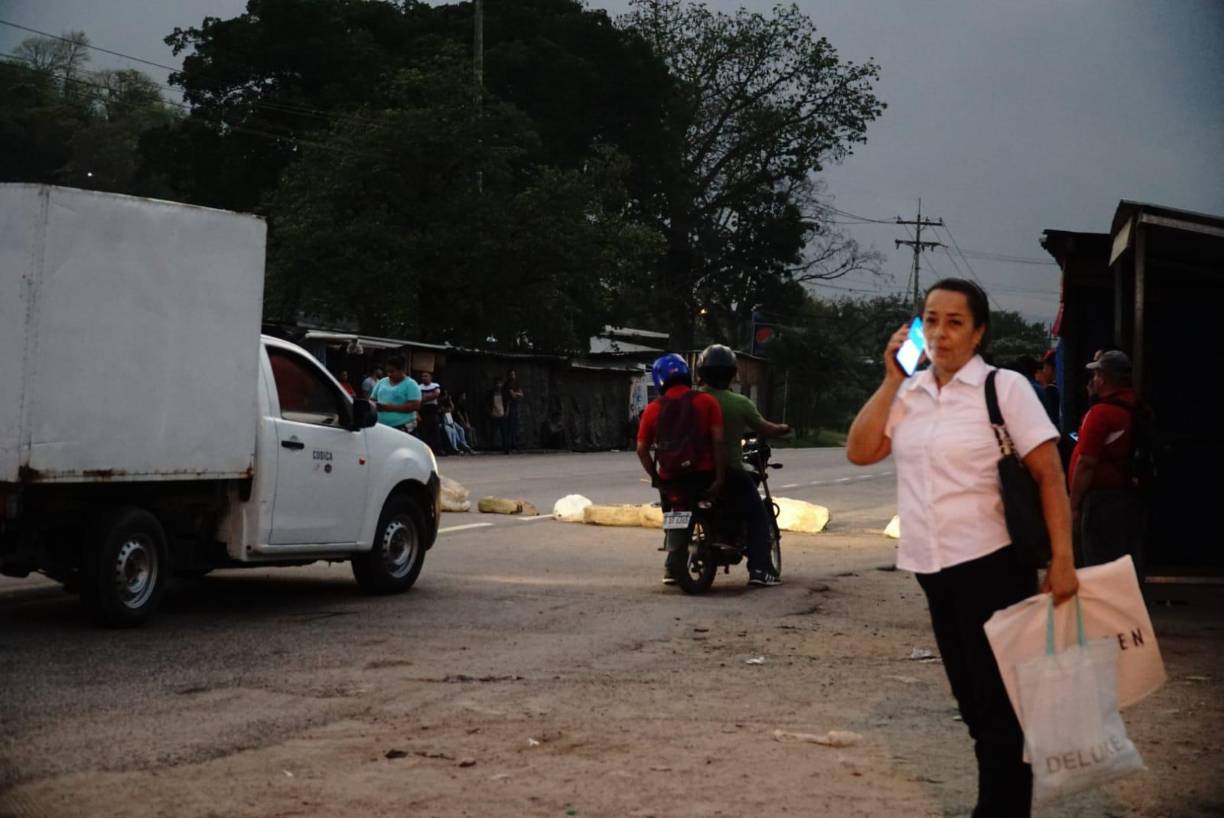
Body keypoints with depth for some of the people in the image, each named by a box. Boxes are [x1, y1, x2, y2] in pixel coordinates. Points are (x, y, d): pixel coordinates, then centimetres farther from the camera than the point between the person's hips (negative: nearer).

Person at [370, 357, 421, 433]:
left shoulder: (411, 385, -3)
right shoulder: (381, 383, 15)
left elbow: (415, 406, -12)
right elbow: (372, 400, 21)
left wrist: (391, 407, -17)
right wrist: (374, 406, -6)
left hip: (403, 428, -6)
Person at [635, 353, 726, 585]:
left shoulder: (653, 409, 4)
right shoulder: (706, 401, -2)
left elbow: (642, 450, 1)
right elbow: (718, 440, -9)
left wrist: (656, 479, 7)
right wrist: (719, 478, -9)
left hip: (670, 477, 2)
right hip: (703, 474, -2)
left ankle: (671, 566, 17)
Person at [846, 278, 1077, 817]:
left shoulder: (1004, 388, -8)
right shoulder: (909, 393, 9)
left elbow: (1049, 475, -11)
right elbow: (859, 451, 1)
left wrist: (1061, 561, -18)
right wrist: (891, 379, -3)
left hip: (991, 566, -6)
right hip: (933, 570, 6)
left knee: (999, 705, 1)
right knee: (972, 702, 16)